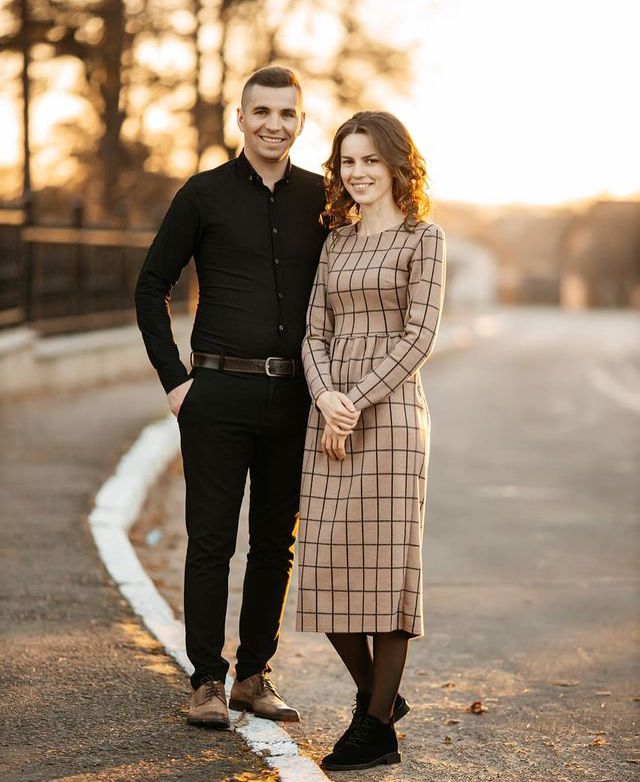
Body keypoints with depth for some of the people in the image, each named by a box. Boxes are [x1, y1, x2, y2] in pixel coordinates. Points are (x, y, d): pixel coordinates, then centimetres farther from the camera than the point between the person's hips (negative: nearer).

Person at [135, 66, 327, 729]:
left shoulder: (320, 199, 7)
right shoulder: (205, 194, 0)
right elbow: (151, 286, 3)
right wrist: (173, 379, -3)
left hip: (292, 395, 3)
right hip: (219, 393, -3)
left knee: (276, 543, 9)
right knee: (211, 540, 0)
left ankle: (254, 675, 21)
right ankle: (207, 681, 8)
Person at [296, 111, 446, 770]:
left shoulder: (422, 239, 0)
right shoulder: (336, 241, 16)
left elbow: (419, 335, -8)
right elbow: (314, 332, 11)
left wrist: (356, 403, -13)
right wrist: (325, 398, -8)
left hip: (390, 409, -6)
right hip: (330, 413, 6)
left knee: (384, 558, -3)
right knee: (328, 563, 5)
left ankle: (379, 727, 4)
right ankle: (375, 693, 25)